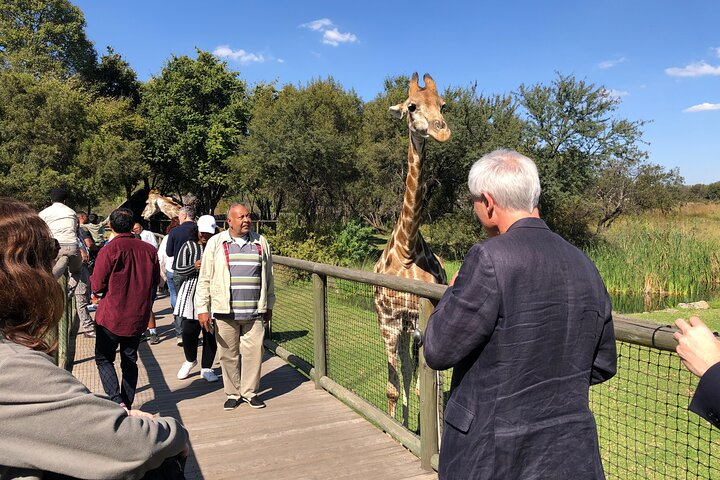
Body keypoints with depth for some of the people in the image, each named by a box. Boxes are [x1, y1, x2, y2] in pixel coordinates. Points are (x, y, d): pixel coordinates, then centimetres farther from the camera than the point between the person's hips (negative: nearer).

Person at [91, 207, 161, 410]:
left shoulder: (108, 250, -15)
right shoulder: (149, 250, -2)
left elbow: (97, 286, -11)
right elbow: (156, 281, 9)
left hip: (111, 317, -4)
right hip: (138, 317, 4)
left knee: (104, 359, 10)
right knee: (130, 361, 16)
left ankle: (117, 402, -6)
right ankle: (127, 405, 21)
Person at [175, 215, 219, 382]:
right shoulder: (189, 246, 4)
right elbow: (178, 269, 0)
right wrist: (194, 267, -17)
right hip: (192, 292, -1)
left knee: (211, 332, 4)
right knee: (189, 330, -2)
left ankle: (206, 368, 20)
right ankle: (190, 360, 29)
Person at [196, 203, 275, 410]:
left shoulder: (261, 243, 8)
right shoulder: (216, 243, 2)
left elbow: (268, 276, 15)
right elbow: (204, 279, 2)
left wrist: (269, 305, 16)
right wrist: (202, 308, -2)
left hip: (254, 312, 2)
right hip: (225, 311, -1)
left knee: (254, 353, 3)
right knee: (229, 354, 7)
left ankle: (250, 392, 20)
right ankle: (233, 393, 22)